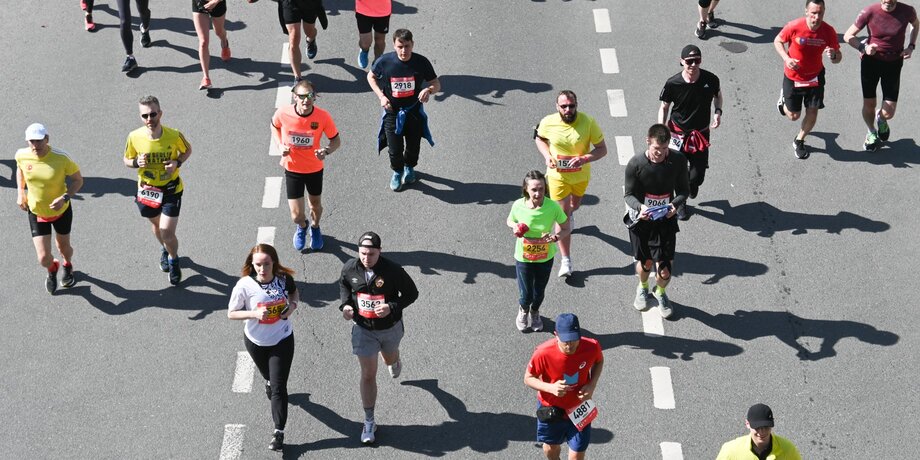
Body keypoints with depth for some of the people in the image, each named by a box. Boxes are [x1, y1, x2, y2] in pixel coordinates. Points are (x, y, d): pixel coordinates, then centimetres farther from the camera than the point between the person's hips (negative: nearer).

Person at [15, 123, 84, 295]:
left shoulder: (61, 157, -27)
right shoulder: (21, 155, -18)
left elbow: (78, 180, -13)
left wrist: (65, 197, -29)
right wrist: (20, 193, 1)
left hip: (61, 211, -1)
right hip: (36, 213, 1)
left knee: (63, 247, 22)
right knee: (44, 259, -2)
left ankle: (68, 266, 61)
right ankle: (52, 268, 38)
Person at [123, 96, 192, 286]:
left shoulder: (174, 136, -21)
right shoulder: (135, 137, -18)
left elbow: (187, 150, 0)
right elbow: (127, 160, 0)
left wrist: (177, 163, -19)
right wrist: (136, 163, -23)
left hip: (171, 190, -2)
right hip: (147, 190, 2)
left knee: (167, 233, -6)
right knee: (156, 224, 25)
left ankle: (173, 260, 27)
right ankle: (166, 251, 57)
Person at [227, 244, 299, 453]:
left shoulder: (284, 278, -16)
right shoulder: (245, 285, -24)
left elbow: (294, 291, 8)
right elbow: (231, 313, -15)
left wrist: (292, 304, -15)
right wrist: (254, 314, -31)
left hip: (282, 340, -1)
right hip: (256, 341, 1)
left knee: (278, 387, -3)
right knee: (269, 375, 28)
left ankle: (279, 431, 6)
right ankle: (270, 382, 65)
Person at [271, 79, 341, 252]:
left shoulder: (323, 117, -24)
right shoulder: (283, 113, -22)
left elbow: (336, 140, -9)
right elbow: (275, 126, 3)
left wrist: (327, 151, -30)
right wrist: (280, 145, -14)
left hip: (314, 169, 1)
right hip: (292, 169, -1)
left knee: (316, 205, 23)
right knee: (296, 215, 1)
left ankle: (315, 227, 59)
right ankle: (302, 226, 40)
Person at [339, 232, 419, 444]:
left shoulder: (393, 270, -26)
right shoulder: (350, 268, -16)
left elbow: (411, 293, -15)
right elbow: (343, 284, 8)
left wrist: (391, 307, -30)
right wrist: (345, 304, -11)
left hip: (390, 327, 0)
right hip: (363, 329, 0)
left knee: (390, 358, 29)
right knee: (368, 375, -1)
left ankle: (394, 361, 70)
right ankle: (369, 422, 10)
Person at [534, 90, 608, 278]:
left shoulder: (588, 122, -23)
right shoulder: (548, 122, -20)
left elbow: (602, 149, -15)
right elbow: (539, 138, 3)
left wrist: (585, 158, -33)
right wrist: (547, 156, -15)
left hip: (581, 175, 1)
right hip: (557, 175, -1)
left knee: (574, 205, 29)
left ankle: (569, 215, 67)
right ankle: (565, 260, 3)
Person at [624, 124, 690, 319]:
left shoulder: (678, 161, -12)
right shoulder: (636, 164, -16)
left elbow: (684, 190, -1)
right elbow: (629, 194, -8)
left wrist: (675, 204, -22)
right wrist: (640, 207, -29)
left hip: (666, 220, 1)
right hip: (641, 220, -1)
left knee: (665, 268, -2)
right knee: (644, 262, 14)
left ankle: (660, 292, 32)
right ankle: (642, 288, 49)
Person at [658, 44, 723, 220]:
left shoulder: (710, 80, -15)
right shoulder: (673, 83, -18)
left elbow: (718, 95, 8)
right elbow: (664, 107, -4)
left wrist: (718, 112, -11)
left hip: (701, 134, 1)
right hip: (678, 134, -1)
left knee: (697, 176, 1)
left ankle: (692, 185, 41)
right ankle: (681, 203, 37)